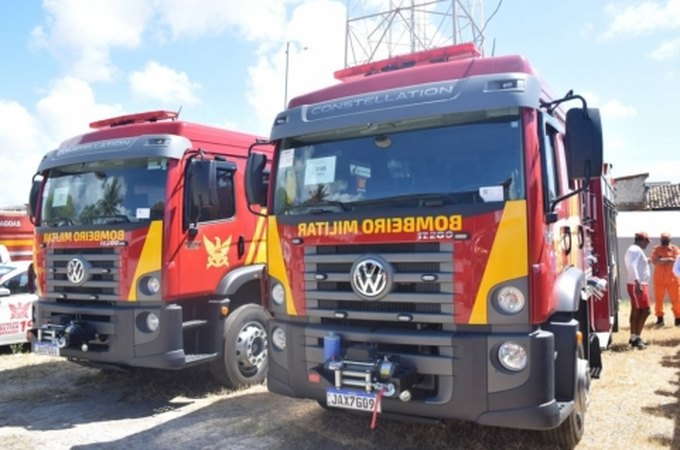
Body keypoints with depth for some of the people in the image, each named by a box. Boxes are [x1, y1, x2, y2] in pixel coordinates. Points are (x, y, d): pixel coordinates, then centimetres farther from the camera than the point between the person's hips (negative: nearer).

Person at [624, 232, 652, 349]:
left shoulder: (632, 249, 19)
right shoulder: (636, 250, -14)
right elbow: (632, 266, -29)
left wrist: (645, 262, 32)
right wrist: (638, 283, -35)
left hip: (638, 285, 11)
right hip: (639, 285, -11)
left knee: (636, 311, 11)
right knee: (645, 311, -8)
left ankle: (634, 337, 15)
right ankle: (637, 337, -6)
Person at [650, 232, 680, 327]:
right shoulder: (656, 249, 2)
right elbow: (654, 261, -14)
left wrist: (662, 260, -14)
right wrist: (669, 259, -15)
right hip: (659, 279, 0)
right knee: (658, 299, 3)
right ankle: (659, 318, 13)